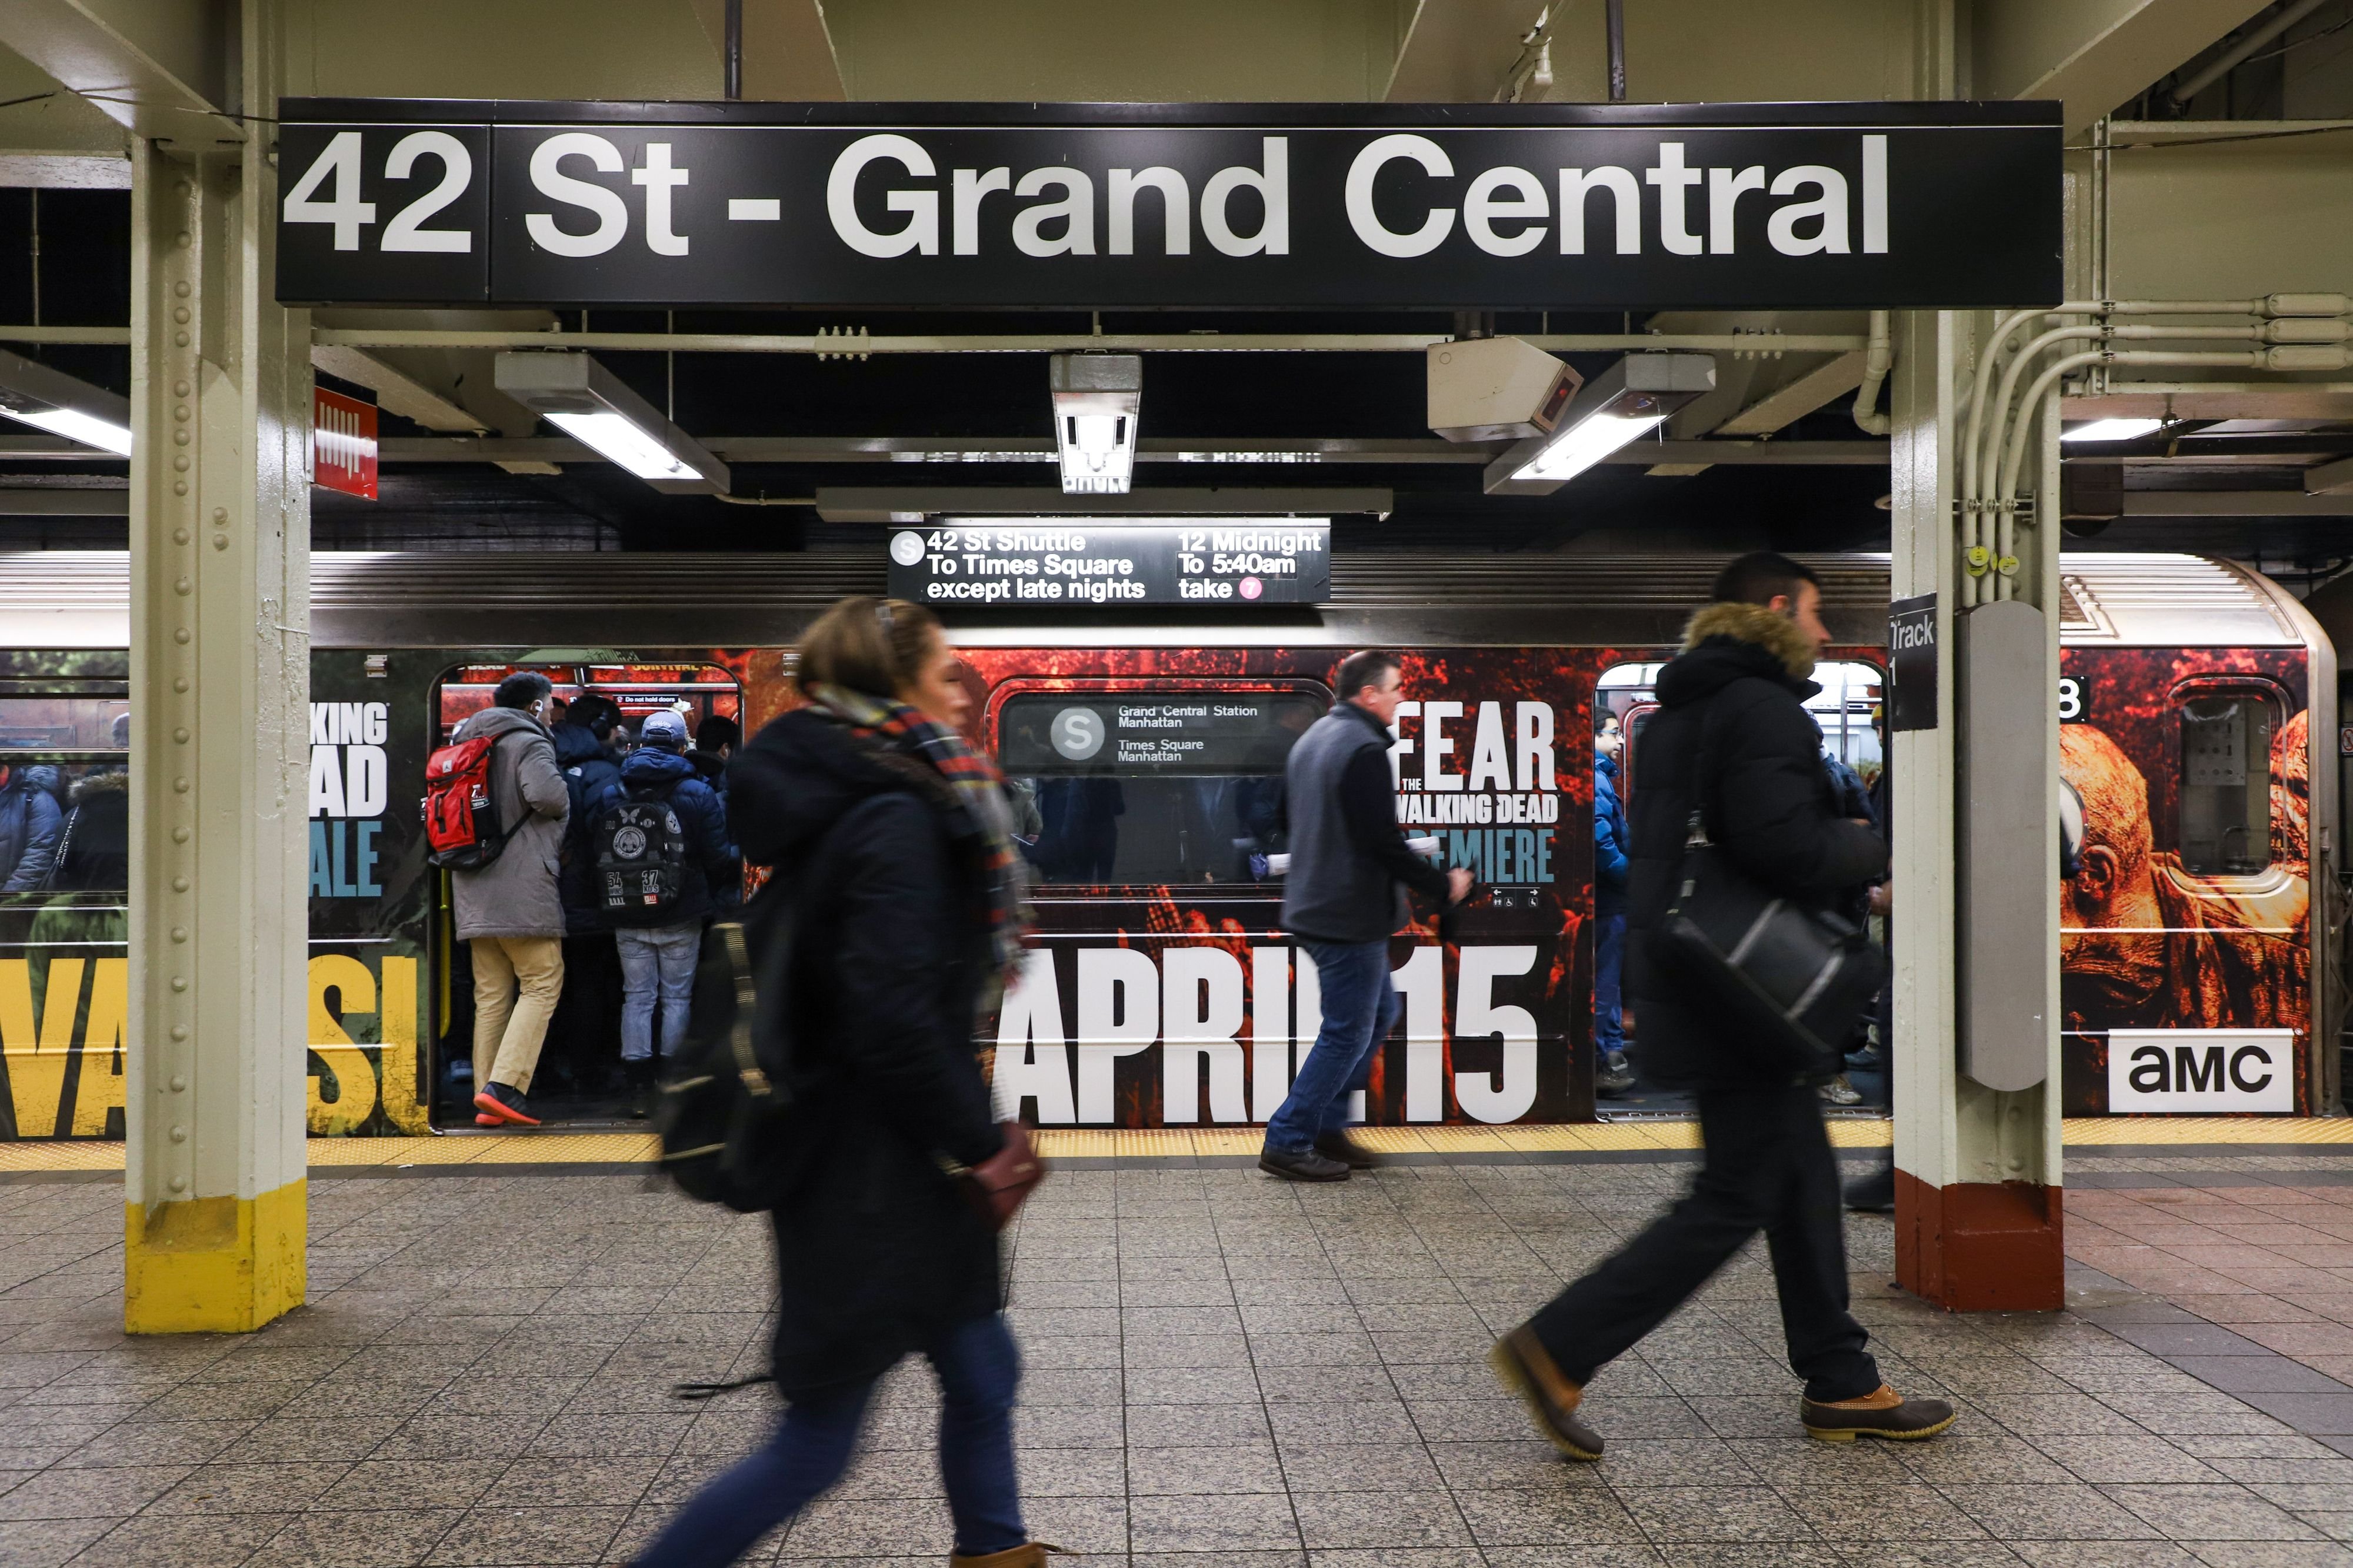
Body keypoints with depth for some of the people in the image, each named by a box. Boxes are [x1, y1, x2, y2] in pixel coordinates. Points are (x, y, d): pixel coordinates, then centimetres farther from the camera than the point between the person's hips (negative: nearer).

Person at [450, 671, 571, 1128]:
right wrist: (563, 805, -2)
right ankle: (504, 1086, -15)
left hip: (473, 892, 8)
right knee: (542, 984, -4)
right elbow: (546, 794, -23)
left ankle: (487, 1100, 8)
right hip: (522, 888, -8)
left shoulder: (463, 744, 20)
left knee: (491, 995, 9)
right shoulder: (529, 743, -6)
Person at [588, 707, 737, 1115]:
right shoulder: (699, 794, -7)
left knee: (637, 997, 8)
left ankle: (639, 1085, 5)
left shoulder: (609, 795, 1)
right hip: (681, 917, -2)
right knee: (677, 996, 7)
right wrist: (741, 855, 15)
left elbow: (593, 859, 3)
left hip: (628, 918, 2)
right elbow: (718, 858, -7)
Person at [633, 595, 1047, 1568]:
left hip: (883, 1157, 10)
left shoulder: (841, 804, 8)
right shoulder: (897, 822, -21)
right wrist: (980, 1140, -15)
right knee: (815, 1445, 3)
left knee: (981, 1372, 22)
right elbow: (896, 1021, -27)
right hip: (871, 1172, -10)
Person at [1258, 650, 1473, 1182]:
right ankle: (1288, 1144, 5)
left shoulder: (1312, 739, 12)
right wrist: (1443, 884, -10)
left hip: (1313, 907, 10)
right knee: (1347, 1031, 0)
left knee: (1379, 1010, 21)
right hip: (1351, 917, -10)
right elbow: (1385, 843, -23)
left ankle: (1327, 1125, 23)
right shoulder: (1364, 750, -20)